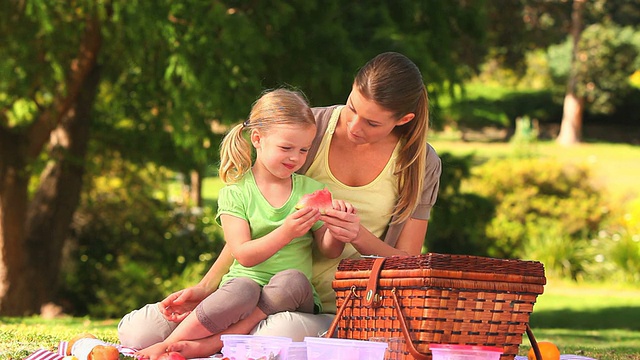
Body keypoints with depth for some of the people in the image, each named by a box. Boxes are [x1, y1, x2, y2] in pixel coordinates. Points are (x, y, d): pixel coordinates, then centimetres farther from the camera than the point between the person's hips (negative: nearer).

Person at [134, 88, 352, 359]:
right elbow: (244, 255, -8)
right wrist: (285, 233, -22)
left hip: (294, 297, 2)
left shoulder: (312, 190, 11)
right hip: (247, 281, -2)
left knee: (292, 279, -34)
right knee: (242, 291, -38)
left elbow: (329, 251, 10)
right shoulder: (235, 192, 3)